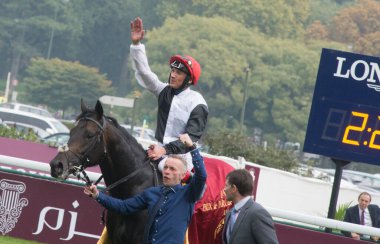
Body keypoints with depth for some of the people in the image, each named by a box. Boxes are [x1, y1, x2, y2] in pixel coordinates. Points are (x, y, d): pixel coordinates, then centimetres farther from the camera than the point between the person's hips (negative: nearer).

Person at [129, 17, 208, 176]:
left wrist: (165, 149, -26)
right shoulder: (165, 92, 8)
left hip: (181, 156, -7)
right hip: (160, 150, 7)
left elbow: (191, 138, -15)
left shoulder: (197, 103, -9)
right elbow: (144, 72, 3)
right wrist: (136, 44, -7)